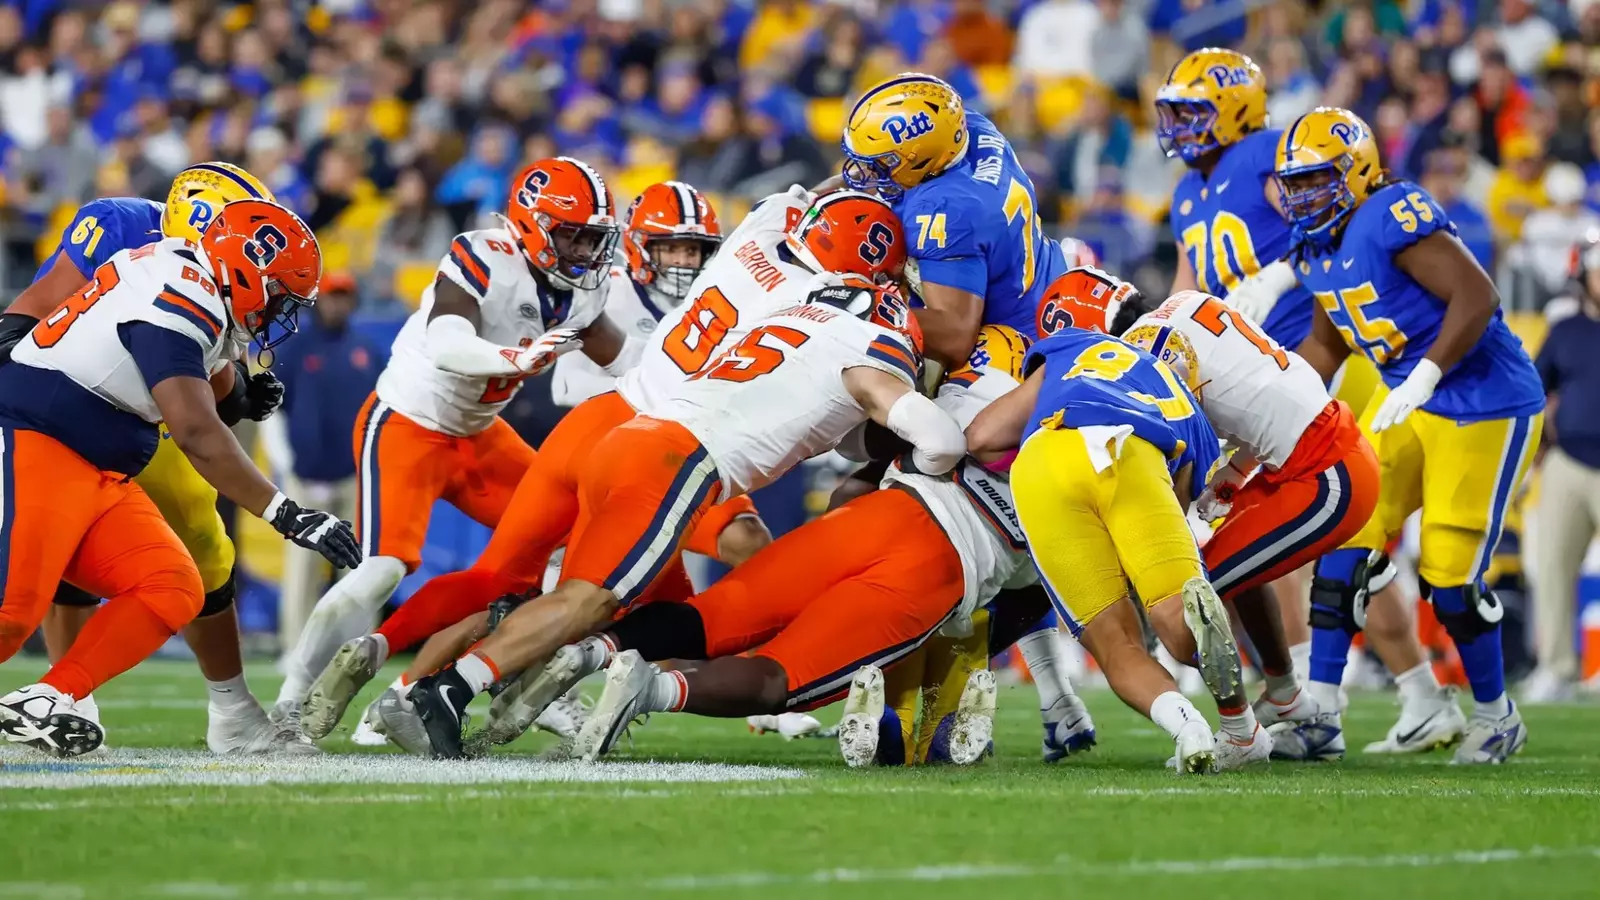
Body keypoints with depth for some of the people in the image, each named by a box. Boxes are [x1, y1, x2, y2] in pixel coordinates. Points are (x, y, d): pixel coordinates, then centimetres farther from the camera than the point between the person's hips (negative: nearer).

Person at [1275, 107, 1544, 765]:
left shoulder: (1393, 215, -21)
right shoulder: (1318, 248, 7)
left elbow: (1476, 296, -27)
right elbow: (1326, 344, 21)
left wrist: (1423, 377, -31)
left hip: (1486, 405, -8)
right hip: (1407, 402, 9)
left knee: (1450, 573, -6)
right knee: (1345, 541, -2)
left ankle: (1496, 715, 16)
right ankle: (1321, 716, 0)